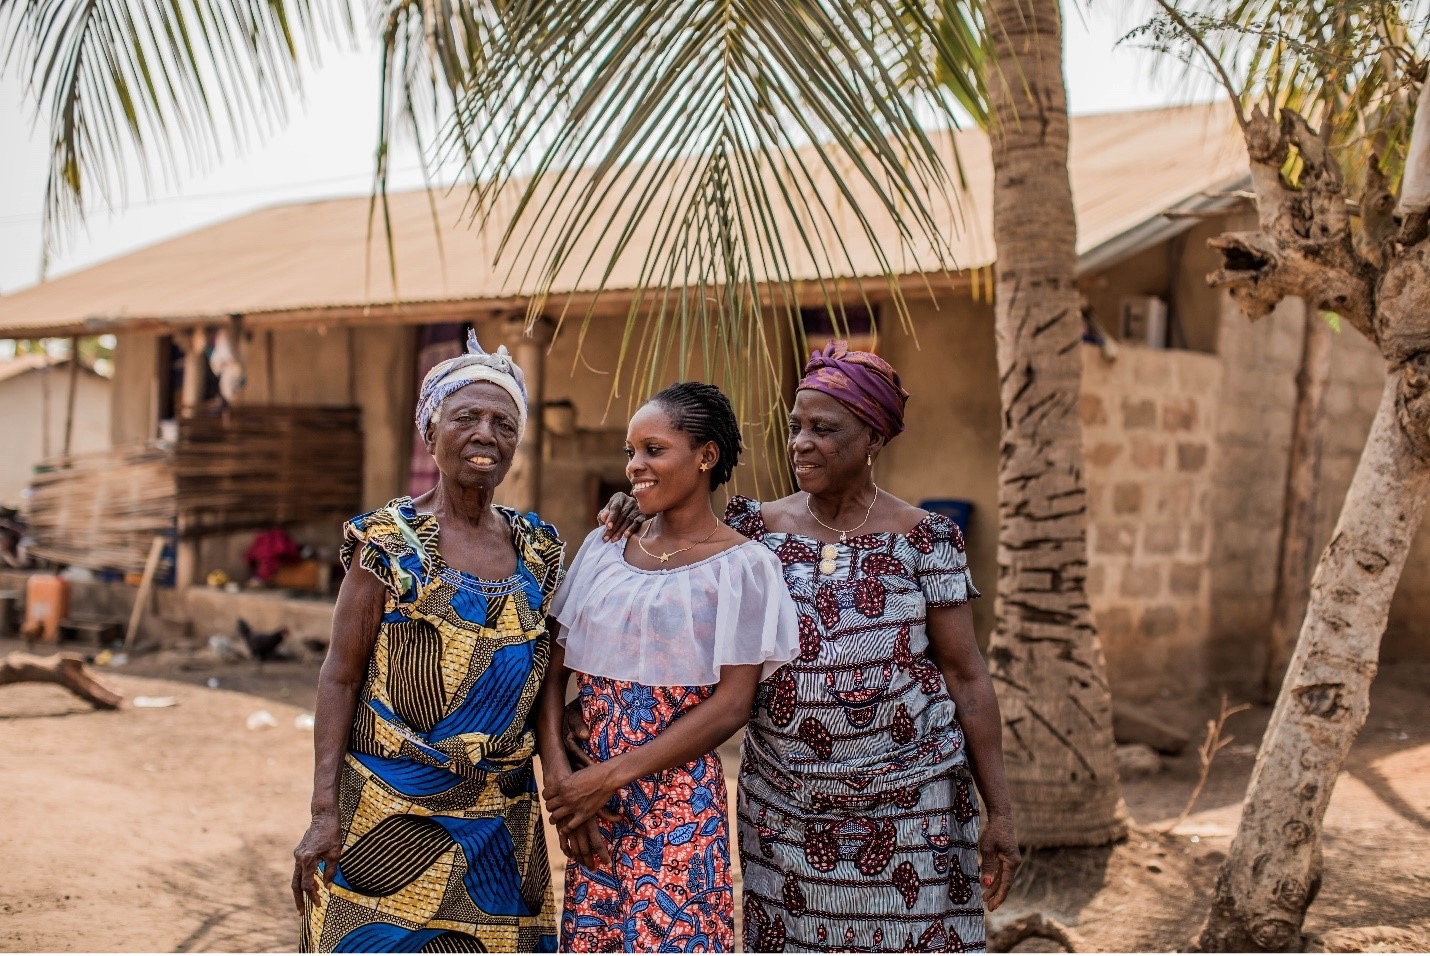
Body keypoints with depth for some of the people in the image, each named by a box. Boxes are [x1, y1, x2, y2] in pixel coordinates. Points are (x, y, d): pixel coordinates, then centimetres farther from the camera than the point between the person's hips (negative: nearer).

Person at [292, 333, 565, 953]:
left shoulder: (538, 549, 6)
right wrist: (323, 812, -12)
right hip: (390, 815, -4)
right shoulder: (387, 542, -7)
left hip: (501, 821, 4)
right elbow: (341, 675, -7)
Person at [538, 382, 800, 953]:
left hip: (679, 798, -4)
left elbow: (731, 705, -11)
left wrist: (610, 776, -13)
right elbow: (554, 670, 7)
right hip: (590, 800, 4)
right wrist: (556, 772, -9)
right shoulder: (602, 550, 10)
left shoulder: (742, 566, -5)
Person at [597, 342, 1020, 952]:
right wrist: (637, 513, -10)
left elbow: (966, 675, -3)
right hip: (785, 805, 2)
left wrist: (999, 811, -5)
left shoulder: (924, 540, -4)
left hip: (910, 805, -2)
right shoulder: (756, 528, 2)